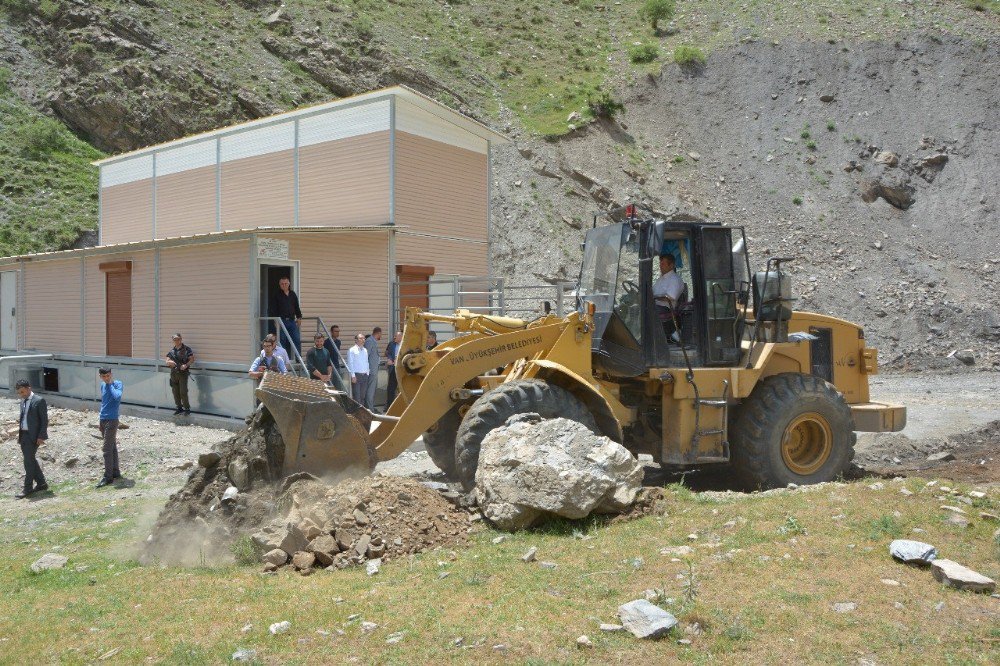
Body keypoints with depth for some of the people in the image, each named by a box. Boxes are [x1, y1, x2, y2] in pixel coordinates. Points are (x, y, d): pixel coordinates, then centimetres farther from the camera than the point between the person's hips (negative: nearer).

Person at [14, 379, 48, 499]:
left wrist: (41, 436, -16)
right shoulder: (23, 401, 13)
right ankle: (41, 484, 23)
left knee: (29, 461, -7)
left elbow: (44, 420, -12)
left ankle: (28, 488, 0)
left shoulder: (39, 401, -11)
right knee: (30, 460, 12)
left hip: (33, 436, -8)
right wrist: (19, 433, 13)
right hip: (23, 434, 8)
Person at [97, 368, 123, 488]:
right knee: (112, 447, 13)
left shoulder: (118, 384, -11)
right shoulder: (103, 385, 11)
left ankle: (108, 477, -5)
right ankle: (115, 472, 20)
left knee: (107, 449, -8)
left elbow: (117, 397, -31)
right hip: (103, 420, 7)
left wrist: (110, 384, -20)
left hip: (112, 420, -7)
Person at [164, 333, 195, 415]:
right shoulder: (171, 350, 11)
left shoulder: (186, 349, -3)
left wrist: (186, 365, -21)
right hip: (174, 374, 5)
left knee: (183, 392, -9)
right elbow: (167, 361, 12)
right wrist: (169, 362, -12)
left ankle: (187, 408, 2)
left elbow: (192, 360, -5)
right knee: (175, 392, 7)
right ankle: (179, 408, 18)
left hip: (183, 373, -5)